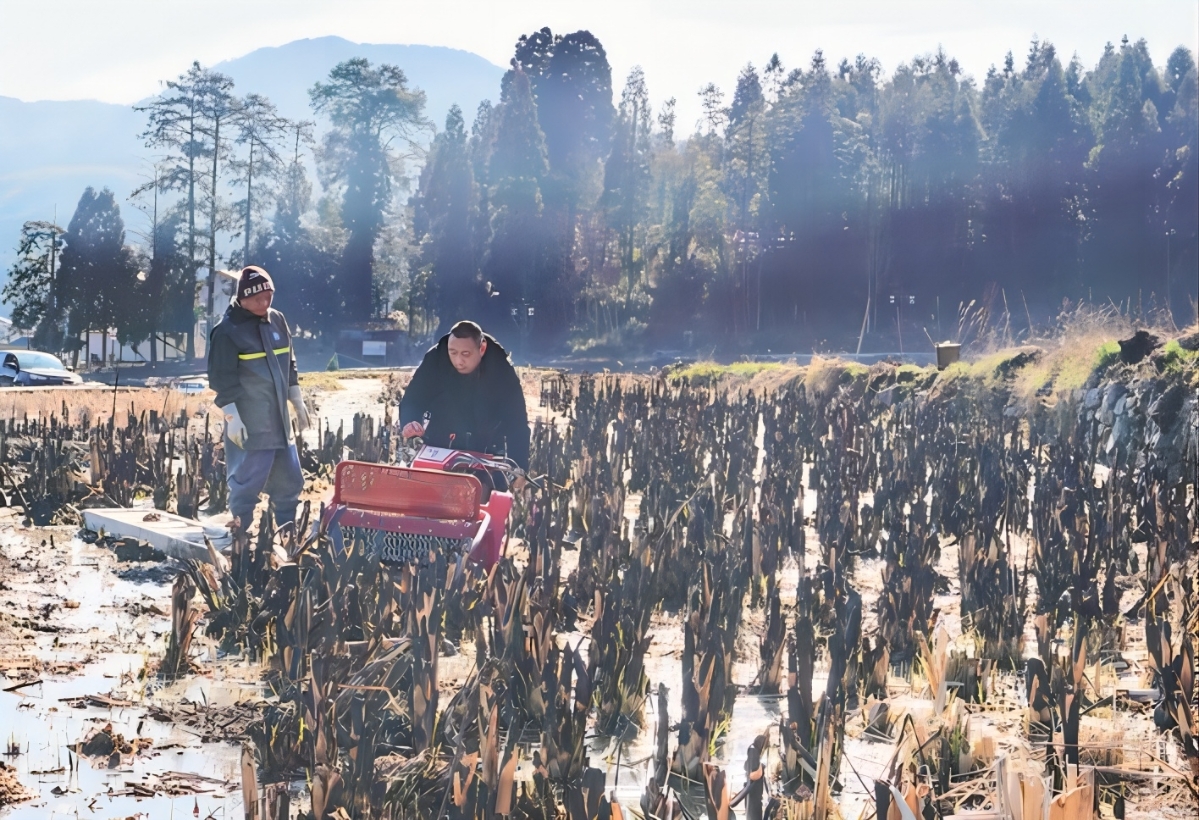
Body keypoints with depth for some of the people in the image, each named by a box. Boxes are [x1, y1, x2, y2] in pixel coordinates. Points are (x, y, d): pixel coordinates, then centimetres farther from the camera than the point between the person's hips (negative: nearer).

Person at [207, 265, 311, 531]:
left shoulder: (277, 321, 9)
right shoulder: (228, 330, -11)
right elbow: (221, 379, -12)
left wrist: (297, 402, 18)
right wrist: (232, 418, -16)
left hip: (279, 421, 7)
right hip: (249, 426, -7)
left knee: (290, 481, 12)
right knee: (246, 483, -4)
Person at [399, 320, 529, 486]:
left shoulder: (502, 371, -18)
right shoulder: (434, 361, -17)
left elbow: (516, 420, -15)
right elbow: (412, 400, -14)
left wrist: (519, 466, -22)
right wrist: (409, 422, -37)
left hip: (486, 454, 0)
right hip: (439, 449, 1)